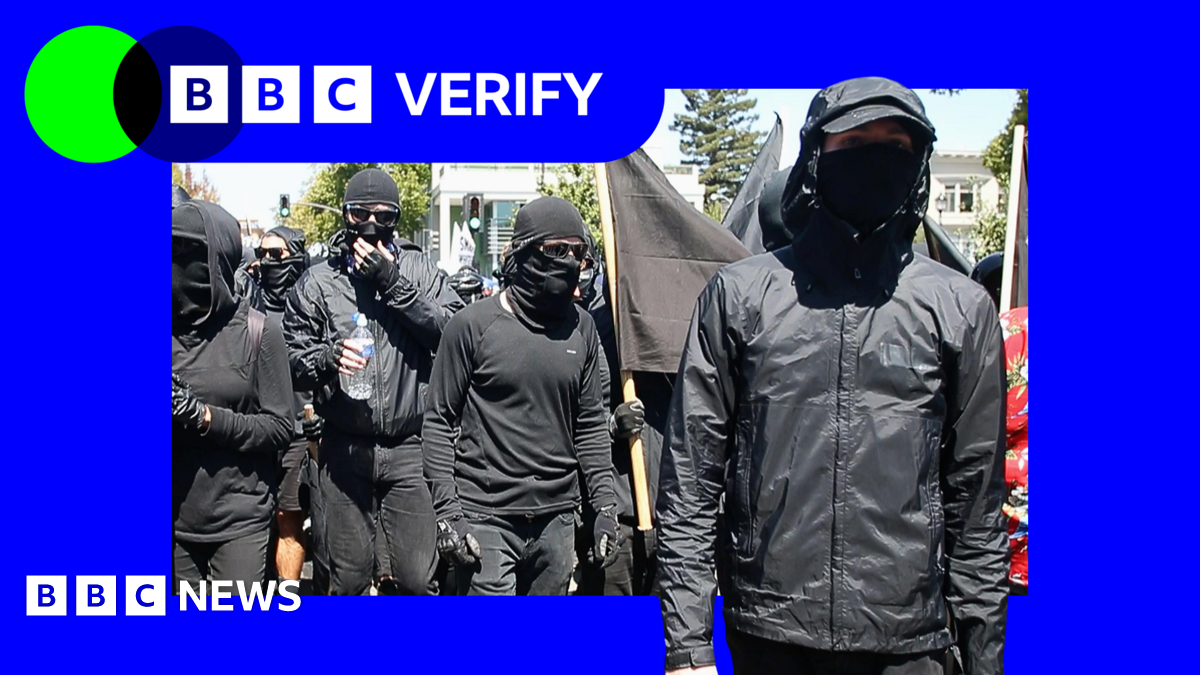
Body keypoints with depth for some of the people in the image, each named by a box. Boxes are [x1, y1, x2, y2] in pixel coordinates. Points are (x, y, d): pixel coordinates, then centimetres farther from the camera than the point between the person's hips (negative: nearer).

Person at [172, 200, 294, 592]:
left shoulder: (257, 332, -8)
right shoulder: (173, 326, -1)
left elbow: (280, 427, -8)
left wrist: (202, 415, -18)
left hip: (240, 519, -3)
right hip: (176, 518, 3)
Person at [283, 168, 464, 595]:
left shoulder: (419, 271, 4)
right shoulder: (318, 283, 6)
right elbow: (291, 361, 6)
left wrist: (394, 284, -14)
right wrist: (328, 356, -16)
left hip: (410, 450, -1)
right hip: (344, 451, 1)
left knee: (418, 578, 2)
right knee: (349, 578, 11)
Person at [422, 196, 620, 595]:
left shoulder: (582, 328, 8)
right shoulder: (474, 324, -6)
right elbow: (439, 420, -3)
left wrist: (605, 504, 9)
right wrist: (447, 509, -9)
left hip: (556, 517, 5)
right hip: (485, 516, -5)